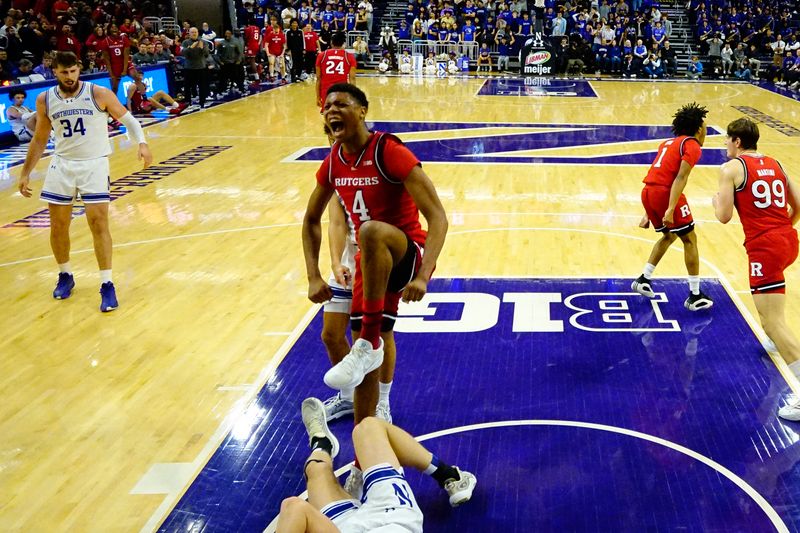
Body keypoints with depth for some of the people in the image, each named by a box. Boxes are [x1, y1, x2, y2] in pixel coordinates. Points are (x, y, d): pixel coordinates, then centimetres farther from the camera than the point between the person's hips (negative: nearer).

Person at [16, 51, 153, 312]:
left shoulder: (99, 94, -9)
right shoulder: (45, 100, 0)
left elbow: (127, 119, -1)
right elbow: (39, 140, 11)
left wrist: (141, 143, -19)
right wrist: (25, 173, 11)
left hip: (94, 164, -3)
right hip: (62, 165, 3)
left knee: (99, 224, -9)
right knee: (58, 226, 7)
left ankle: (107, 284, -3)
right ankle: (65, 275, 29)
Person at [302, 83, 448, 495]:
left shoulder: (390, 152, -19)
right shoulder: (333, 163, 1)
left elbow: (437, 217, -23)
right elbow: (311, 221, 16)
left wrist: (423, 276, -35)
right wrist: (314, 277, 3)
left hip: (407, 253, -6)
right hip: (372, 263, 6)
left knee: (371, 231, -40)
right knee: (367, 363, 6)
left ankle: (370, 341, -28)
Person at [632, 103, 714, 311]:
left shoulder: (668, 143, 25)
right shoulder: (692, 146, -1)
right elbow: (680, 178, -14)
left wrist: (649, 213, 27)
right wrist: (670, 209, -22)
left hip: (647, 192, 8)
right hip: (665, 194, -8)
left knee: (669, 235, 27)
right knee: (690, 239, 4)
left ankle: (643, 279, 26)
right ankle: (695, 296, 5)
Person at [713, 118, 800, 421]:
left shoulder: (731, 168, -2)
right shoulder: (775, 165, 16)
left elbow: (724, 216, -6)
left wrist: (716, 200, 15)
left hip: (765, 247, -8)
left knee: (773, 324, -10)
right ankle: (775, 338, 49)